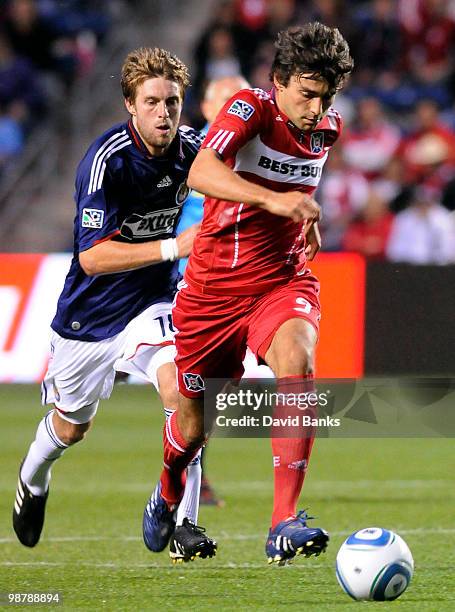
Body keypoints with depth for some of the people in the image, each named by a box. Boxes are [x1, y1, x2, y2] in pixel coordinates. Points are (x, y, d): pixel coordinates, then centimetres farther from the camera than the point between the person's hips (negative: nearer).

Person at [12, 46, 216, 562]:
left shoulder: (190, 148, -10)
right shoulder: (107, 159, -27)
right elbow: (92, 257, -32)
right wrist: (172, 247, -38)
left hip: (153, 300, 2)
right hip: (90, 310, -2)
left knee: (182, 388, -25)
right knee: (71, 426, 17)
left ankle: (182, 520, -18)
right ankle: (32, 480, 51)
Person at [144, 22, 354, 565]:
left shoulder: (327, 128, 2)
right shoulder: (249, 108, -16)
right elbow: (201, 173, -36)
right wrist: (272, 200, -49)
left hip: (284, 281, 2)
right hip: (214, 285, -2)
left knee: (296, 362, -31)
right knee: (194, 420, 10)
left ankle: (284, 523, -36)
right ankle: (167, 494, 48)